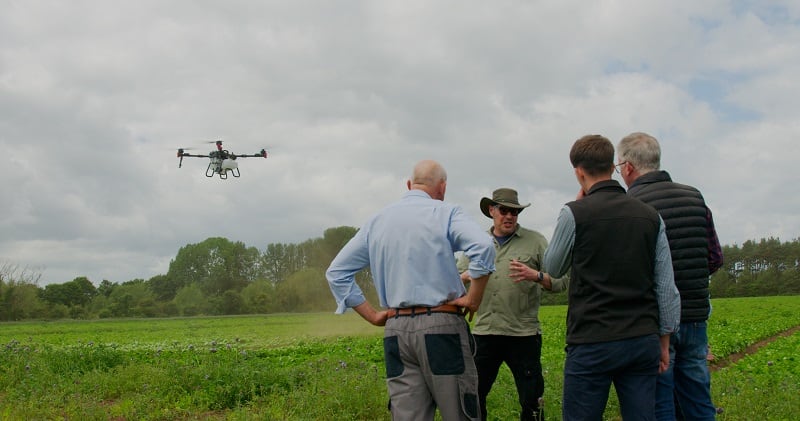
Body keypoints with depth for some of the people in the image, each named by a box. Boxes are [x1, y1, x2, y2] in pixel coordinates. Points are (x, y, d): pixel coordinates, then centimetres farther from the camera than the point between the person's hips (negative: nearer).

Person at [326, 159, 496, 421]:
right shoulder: (445, 213, -1)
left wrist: (372, 315, 11)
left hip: (395, 331, 4)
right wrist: (474, 299, -7)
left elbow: (336, 272, 14)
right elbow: (483, 247, -19)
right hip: (441, 325, -4)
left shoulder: (377, 221, 14)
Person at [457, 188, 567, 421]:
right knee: (473, 397, 7)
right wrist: (468, 276, -11)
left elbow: (560, 282, -1)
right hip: (484, 332, 3)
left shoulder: (535, 241, 4)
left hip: (523, 334, -2)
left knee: (531, 401, 3)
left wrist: (535, 275, -21)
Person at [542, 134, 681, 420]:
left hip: (593, 343, -4)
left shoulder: (575, 214, -7)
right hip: (643, 342, 4)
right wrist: (664, 342, 15)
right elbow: (667, 288, 7)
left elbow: (553, 268, 10)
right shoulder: (650, 216, 5)